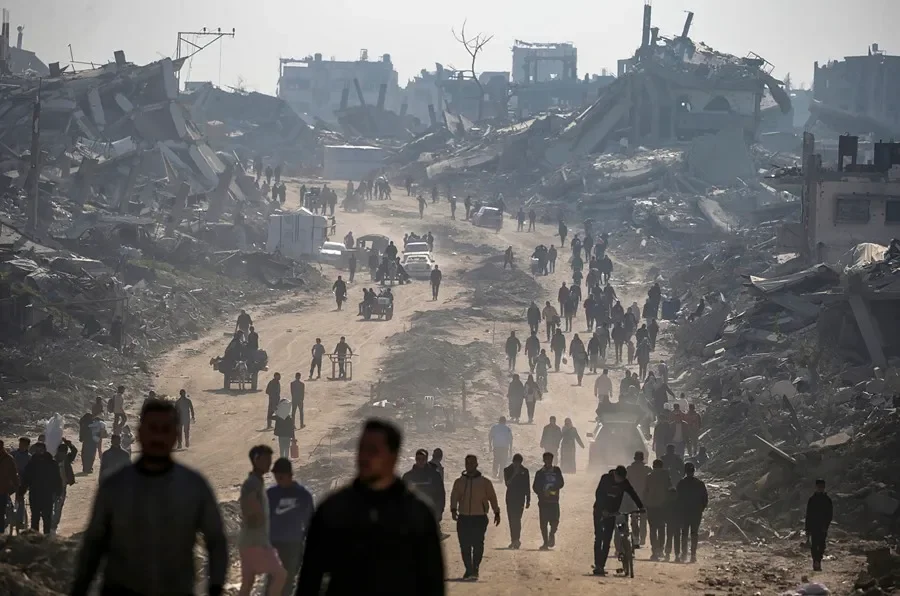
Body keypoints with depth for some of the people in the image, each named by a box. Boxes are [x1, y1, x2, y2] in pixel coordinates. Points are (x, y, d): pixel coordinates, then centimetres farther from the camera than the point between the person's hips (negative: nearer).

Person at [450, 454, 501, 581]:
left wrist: (497, 513, 9)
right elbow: (454, 496, 2)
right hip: (463, 518, 2)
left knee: (477, 545, -11)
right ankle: (469, 570, 9)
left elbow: (492, 497, 10)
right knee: (464, 545, 0)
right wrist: (453, 509, -14)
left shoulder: (484, 482, 5)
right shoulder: (459, 482, 10)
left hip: (480, 518, -2)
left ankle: (475, 568, -3)